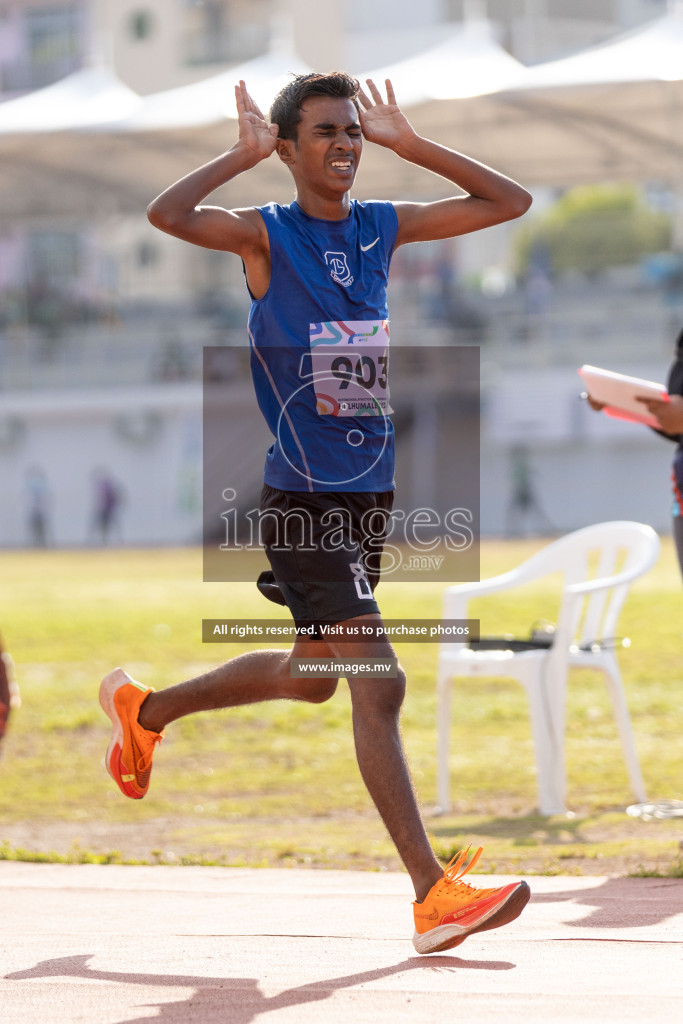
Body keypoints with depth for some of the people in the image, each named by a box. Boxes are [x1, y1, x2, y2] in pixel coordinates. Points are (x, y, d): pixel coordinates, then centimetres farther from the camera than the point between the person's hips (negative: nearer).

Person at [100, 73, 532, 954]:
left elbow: (510, 203, 12)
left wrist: (408, 143, 5)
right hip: (302, 499, -8)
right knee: (378, 684, -14)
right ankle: (434, 895, -15)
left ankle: (144, 709, 45)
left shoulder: (382, 228, 9)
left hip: (371, 492, 8)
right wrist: (246, 154, -16)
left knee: (312, 675, 21)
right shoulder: (265, 236, -8)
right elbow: (166, 215, -27)